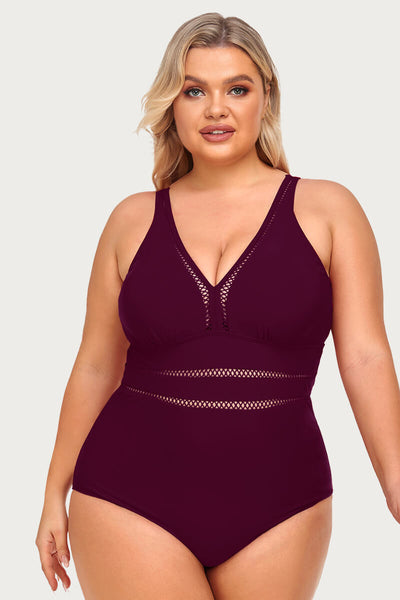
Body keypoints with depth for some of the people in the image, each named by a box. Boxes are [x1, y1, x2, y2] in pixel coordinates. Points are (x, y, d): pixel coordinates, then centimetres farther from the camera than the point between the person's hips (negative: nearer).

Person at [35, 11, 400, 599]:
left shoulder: (326, 209, 1)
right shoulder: (133, 220, 5)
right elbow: (95, 367, 9)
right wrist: (56, 496, 12)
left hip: (279, 504, 0)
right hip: (132, 500, 1)